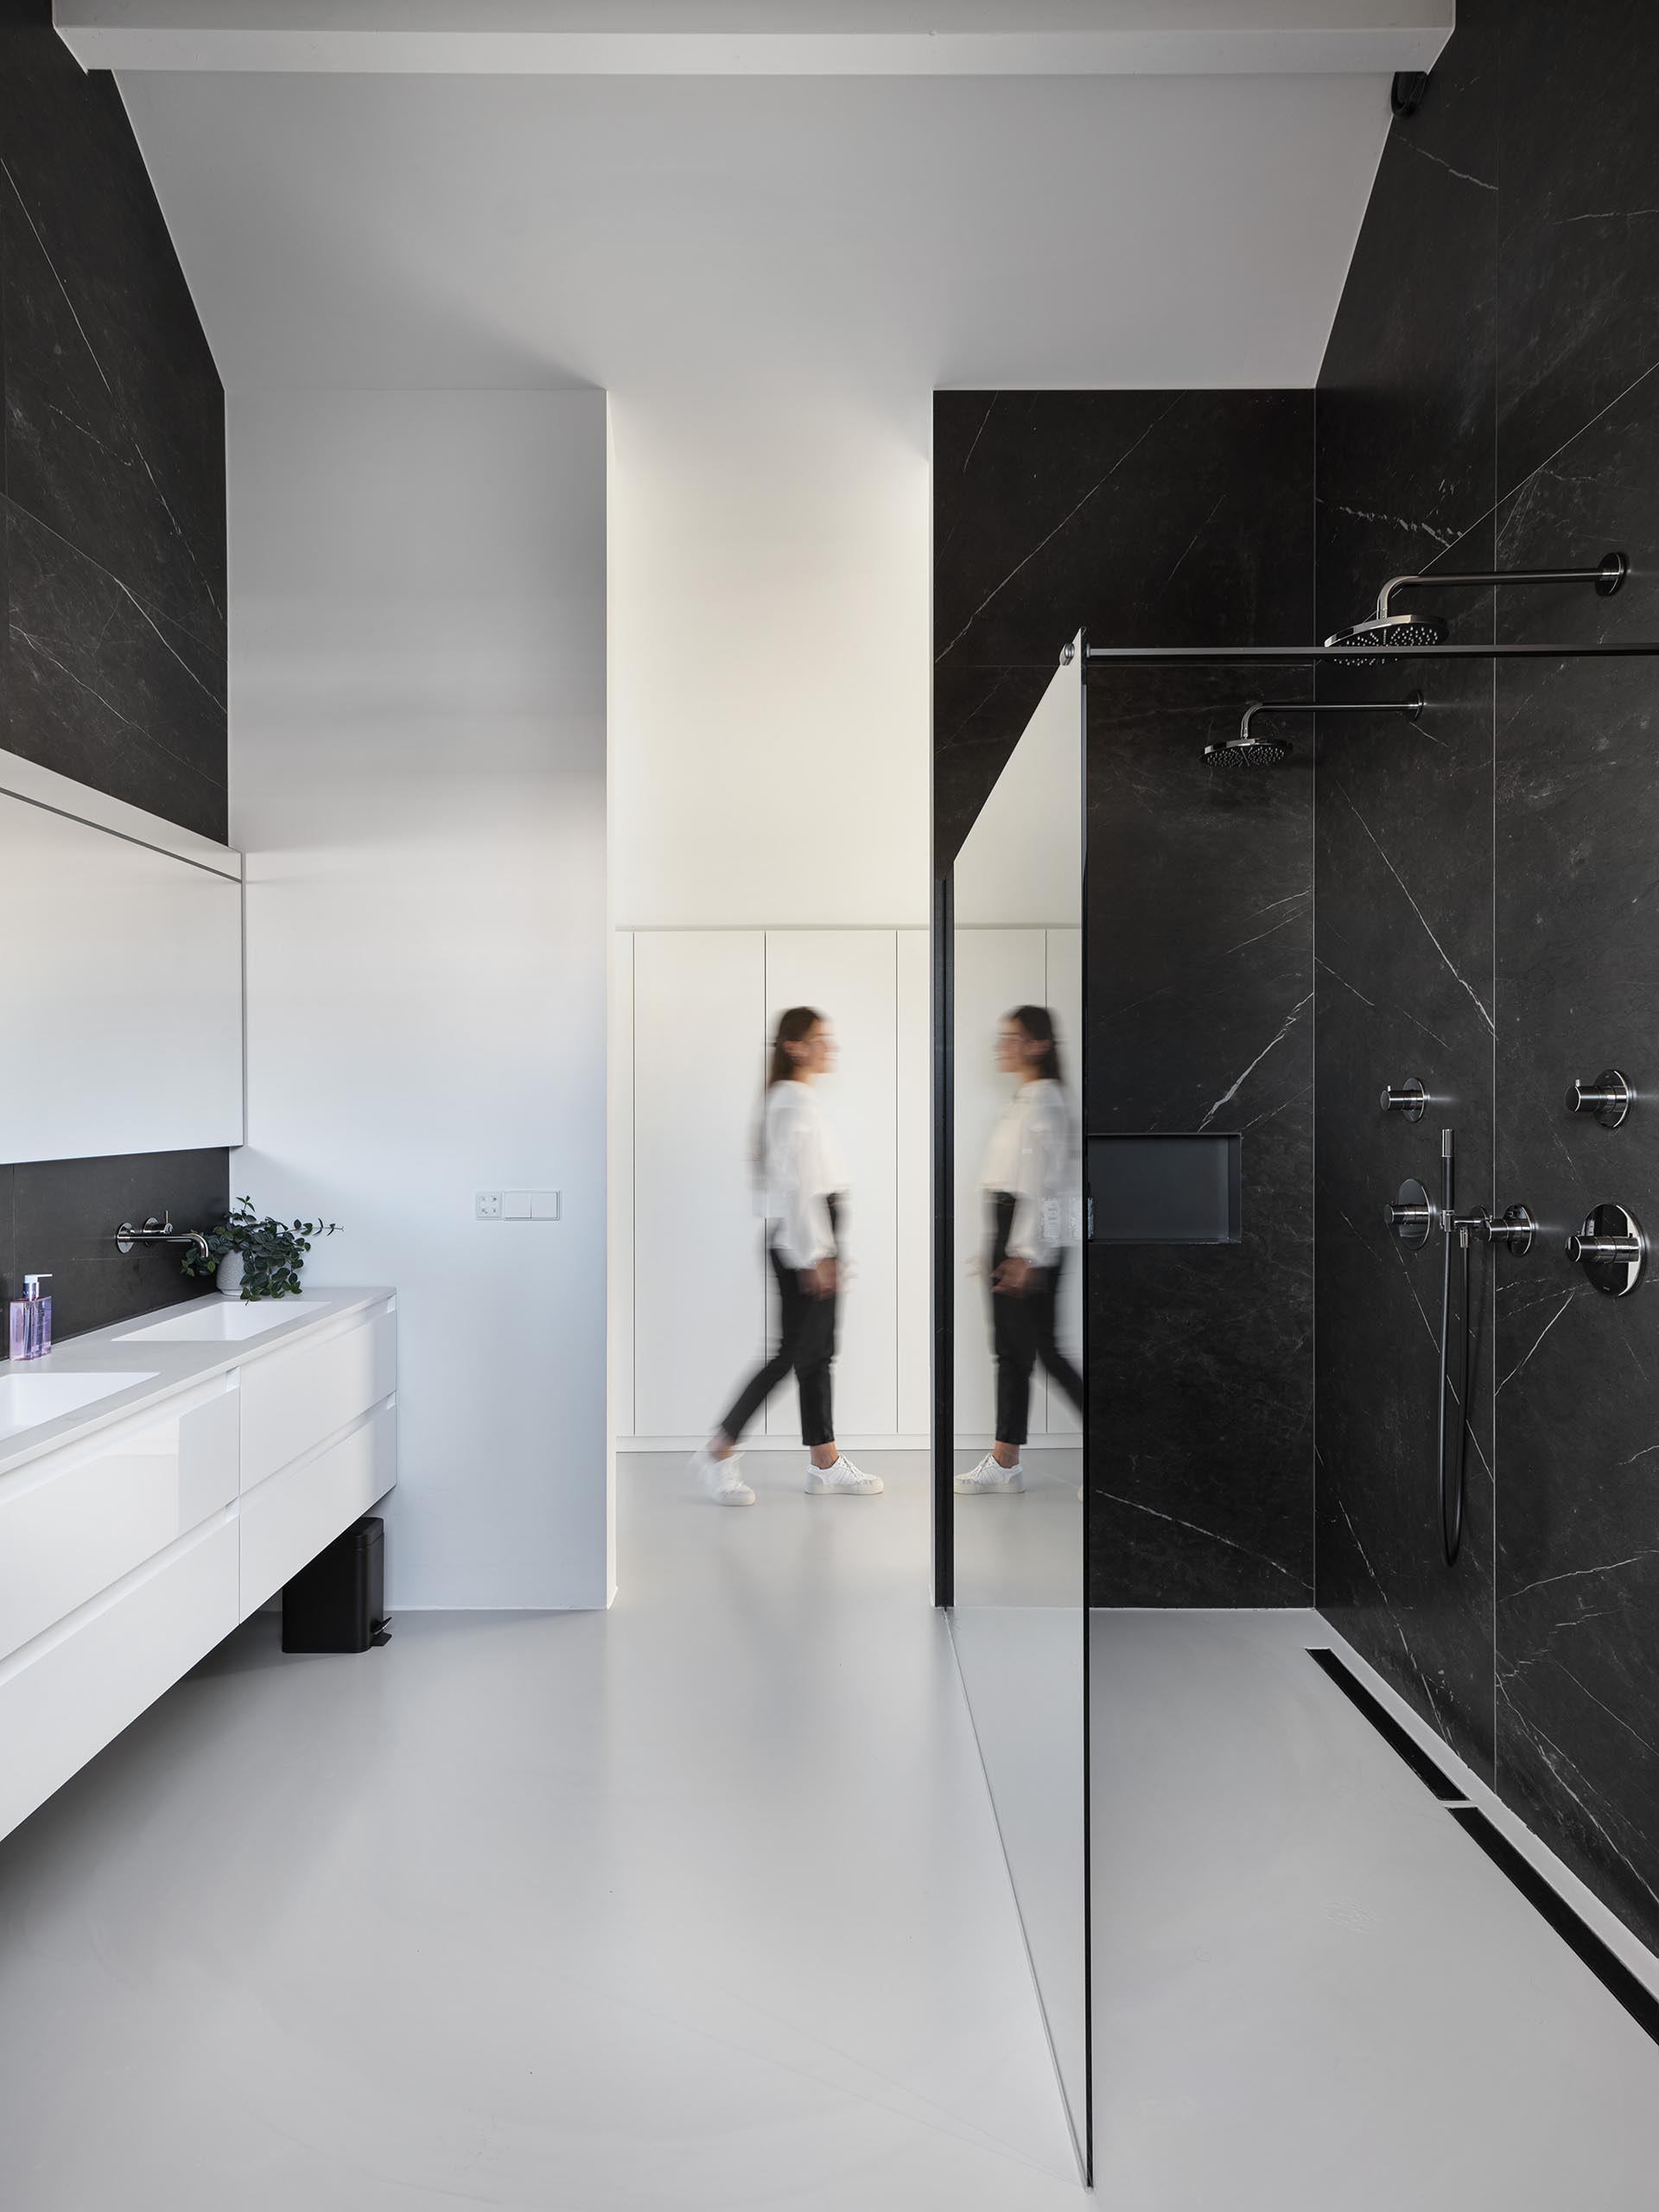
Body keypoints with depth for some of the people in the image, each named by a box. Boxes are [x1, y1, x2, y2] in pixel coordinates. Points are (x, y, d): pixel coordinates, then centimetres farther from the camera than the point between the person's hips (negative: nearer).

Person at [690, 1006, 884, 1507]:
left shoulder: (802, 1100, 16)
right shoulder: (791, 1101, -15)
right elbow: (795, 1184, -20)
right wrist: (816, 1254, -21)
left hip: (816, 1239, 10)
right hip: (802, 1241, -10)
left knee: (817, 1352, 12)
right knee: (794, 1352, -5)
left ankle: (825, 1465, 19)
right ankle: (717, 1455, 5)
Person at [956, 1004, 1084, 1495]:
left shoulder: (1044, 1101, -13)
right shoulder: (1021, 1100, 15)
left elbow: (1042, 1181, -19)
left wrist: (1027, 1255, -21)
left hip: (1032, 1237, -9)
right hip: (1008, 1233, 10)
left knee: (1042, 1348, -3)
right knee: (1010, 1348, 11)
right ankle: (1004, 1462, 17)